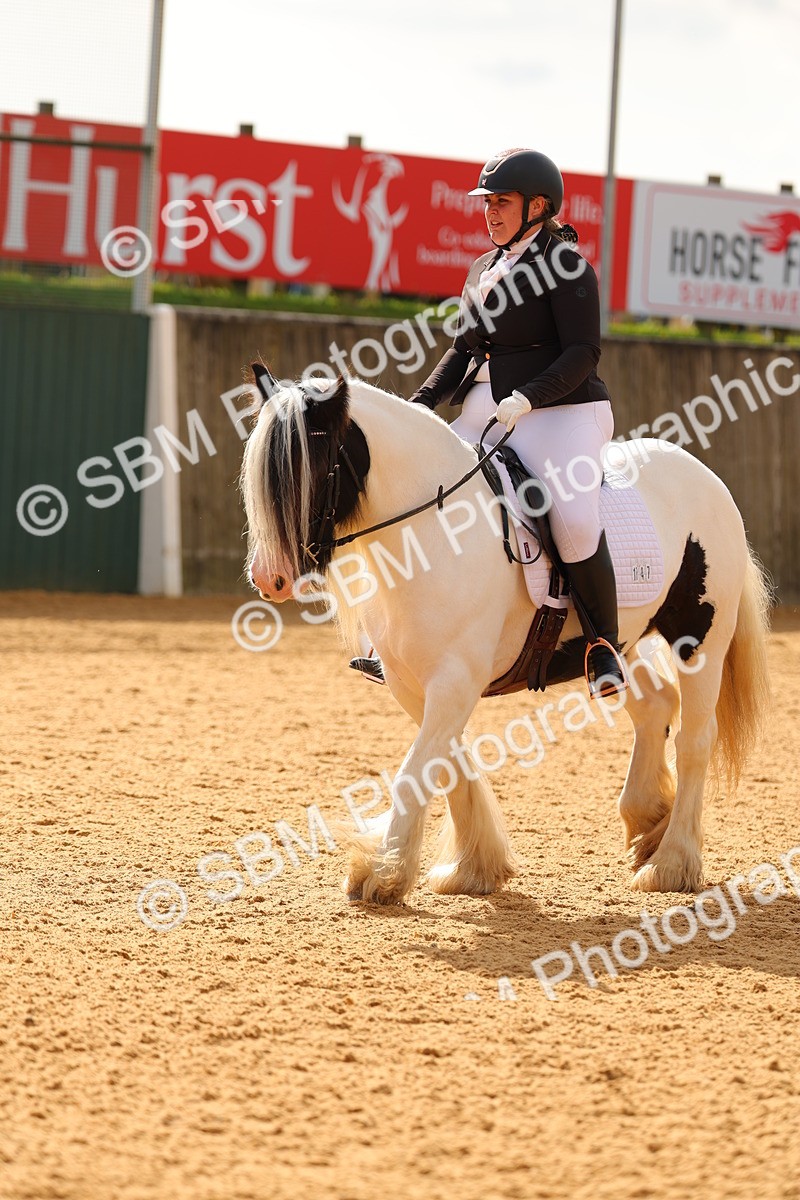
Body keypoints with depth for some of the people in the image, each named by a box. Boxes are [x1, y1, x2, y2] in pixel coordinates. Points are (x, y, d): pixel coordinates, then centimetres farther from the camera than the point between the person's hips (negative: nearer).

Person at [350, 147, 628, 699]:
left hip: (562, 411, -8)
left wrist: (526, 398, -27)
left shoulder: (567, 265, -6)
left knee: (575, 520, -29)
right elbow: (464, 350, 21)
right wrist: (419, 405, 6)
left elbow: (582, 353, -15)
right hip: (485, 414, 8)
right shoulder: (485, 269, 18)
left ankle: (605, 644, -11)